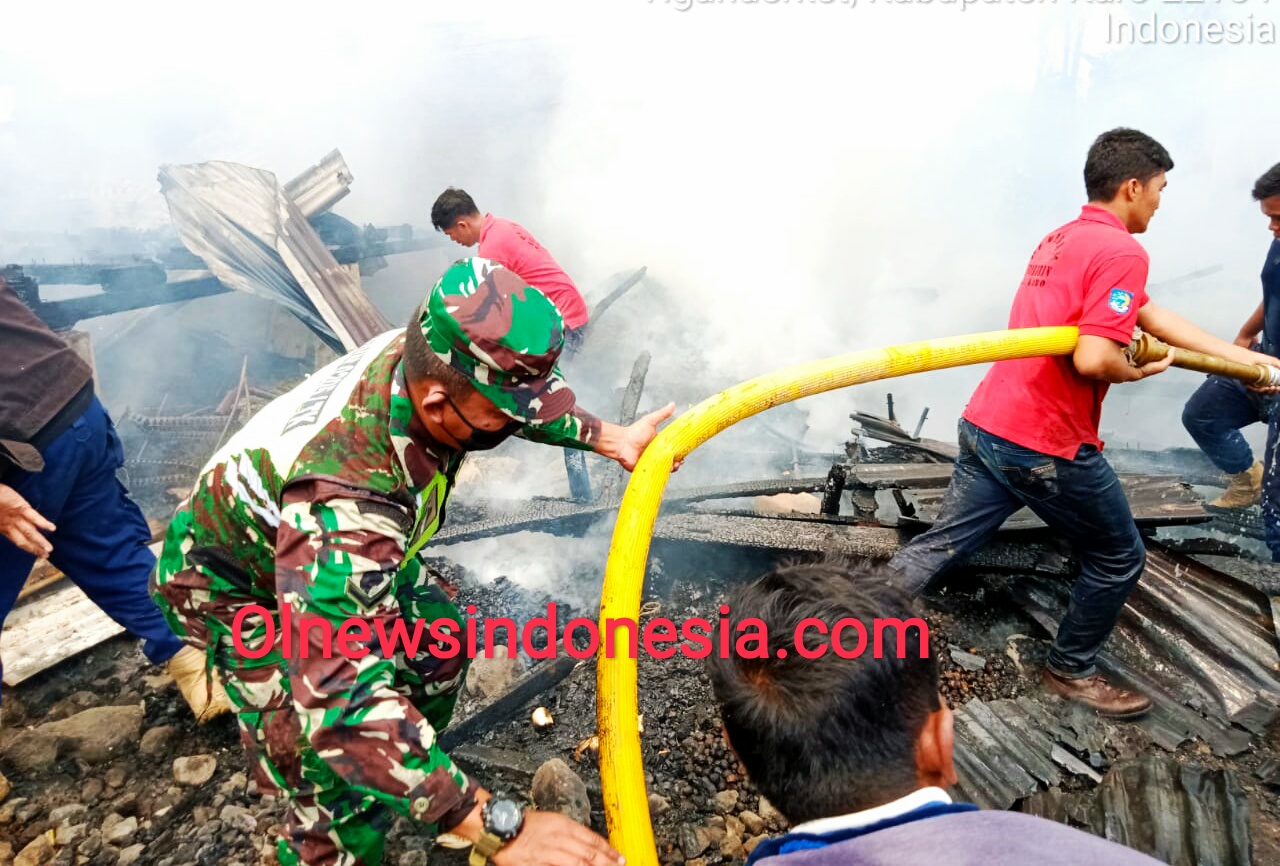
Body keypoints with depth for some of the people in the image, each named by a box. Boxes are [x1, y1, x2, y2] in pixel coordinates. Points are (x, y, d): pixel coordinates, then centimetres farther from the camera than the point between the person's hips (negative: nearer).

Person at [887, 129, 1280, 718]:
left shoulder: (1062, 239, 19)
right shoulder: (1121, 252, -13)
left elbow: (1152, 316, 21)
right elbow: (1093, 359, -25)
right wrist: (1136, 372, -1)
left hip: (986, 424, 8)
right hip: (1047, 446, -8)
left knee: (942, 546, 11)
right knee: (1118, 559, 16)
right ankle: (1072, 671, 33)